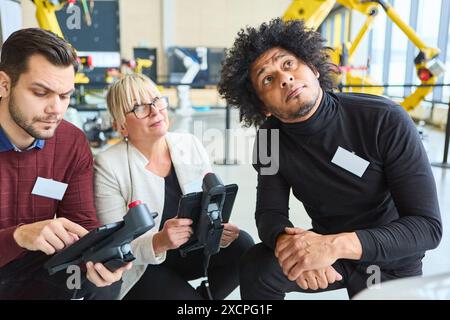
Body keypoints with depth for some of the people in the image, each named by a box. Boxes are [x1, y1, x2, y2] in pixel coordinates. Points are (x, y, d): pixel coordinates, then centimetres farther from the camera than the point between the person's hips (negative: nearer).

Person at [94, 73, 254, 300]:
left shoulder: (190, 145, -4)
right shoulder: (108, 166, -16)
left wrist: (220, 228, -25)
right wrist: (158, 242, -37)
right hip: (142, 266, -4)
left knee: (242, 245, -19)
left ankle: (203, 295, 6)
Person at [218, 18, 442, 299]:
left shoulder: (385, 120, -26)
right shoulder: (272, 137, -13)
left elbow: (427, 225, -27)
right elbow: (270, 212, -14)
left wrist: (335, 244, -42)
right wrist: (291, 244, -38)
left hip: (390, 263, -2)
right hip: (326, 249, 3)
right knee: (256, 268, -20)